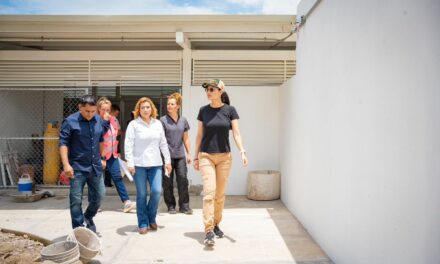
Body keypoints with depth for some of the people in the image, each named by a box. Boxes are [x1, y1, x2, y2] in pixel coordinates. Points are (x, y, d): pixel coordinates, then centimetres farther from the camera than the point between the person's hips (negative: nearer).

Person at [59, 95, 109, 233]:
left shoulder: (100, 121, 5)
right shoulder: (70, 121, -9)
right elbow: (63, 143, -12)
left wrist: (102, 158, 19)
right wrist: (66, 164, -20)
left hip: (96, 167, 5)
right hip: (77, 168, -4)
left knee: (99, 195, 12)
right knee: (76, 200, 2)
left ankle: (88, 218, 38)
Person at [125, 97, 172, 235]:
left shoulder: (158, 123, 10)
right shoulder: (133, 124, -1)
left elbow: (163, 143, 13)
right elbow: (128, 144, -5)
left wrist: (168, 160, 11)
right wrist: (130, 163, -11)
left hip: (155, 164, 3)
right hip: (139, 164, -3)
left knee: (156, 191, -5)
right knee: (141, 194, 3)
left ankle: (151, 218, 19)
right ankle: (143, 223, 16)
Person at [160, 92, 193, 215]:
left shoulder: (183, 120, 10)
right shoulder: (163, 120, -1)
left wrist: (188, 153, 13)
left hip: (180, 155, 3)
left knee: (183, 179, -1)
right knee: (168, 182, 3)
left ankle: (184, 205, 10)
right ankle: (171, 206, 16)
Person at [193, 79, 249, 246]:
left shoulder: (230, 110, -1)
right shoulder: (203, 110, 2)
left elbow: (236, 133, -4)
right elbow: (199, 135, 7)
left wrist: (242, 151, -18)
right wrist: (195, 157, 7)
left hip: (224, 157, 1)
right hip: (206, 156, 0)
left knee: (220, 194, 9)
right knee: (209, 192, -12)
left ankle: (216, 225, 27)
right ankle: (208, 231, -10)